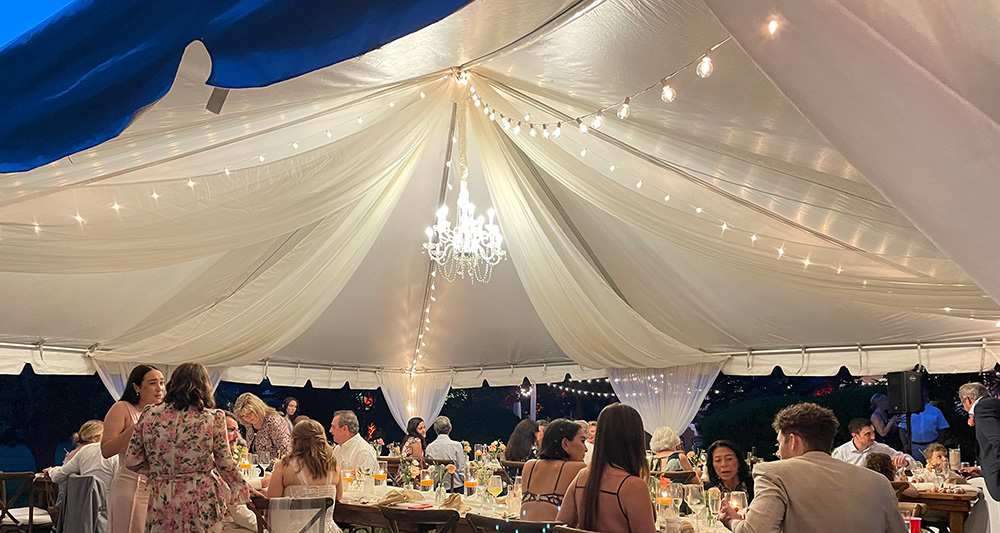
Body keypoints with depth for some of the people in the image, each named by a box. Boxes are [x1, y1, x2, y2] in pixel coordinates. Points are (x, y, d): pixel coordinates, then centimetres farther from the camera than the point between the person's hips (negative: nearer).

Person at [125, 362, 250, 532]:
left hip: (161, 503, 2)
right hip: (201, 503, -2)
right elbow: (225, 464, -1)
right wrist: (242, 488, 16)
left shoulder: (149, 414, 0)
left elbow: (131, 460, 4)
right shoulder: (214, 417, -6)